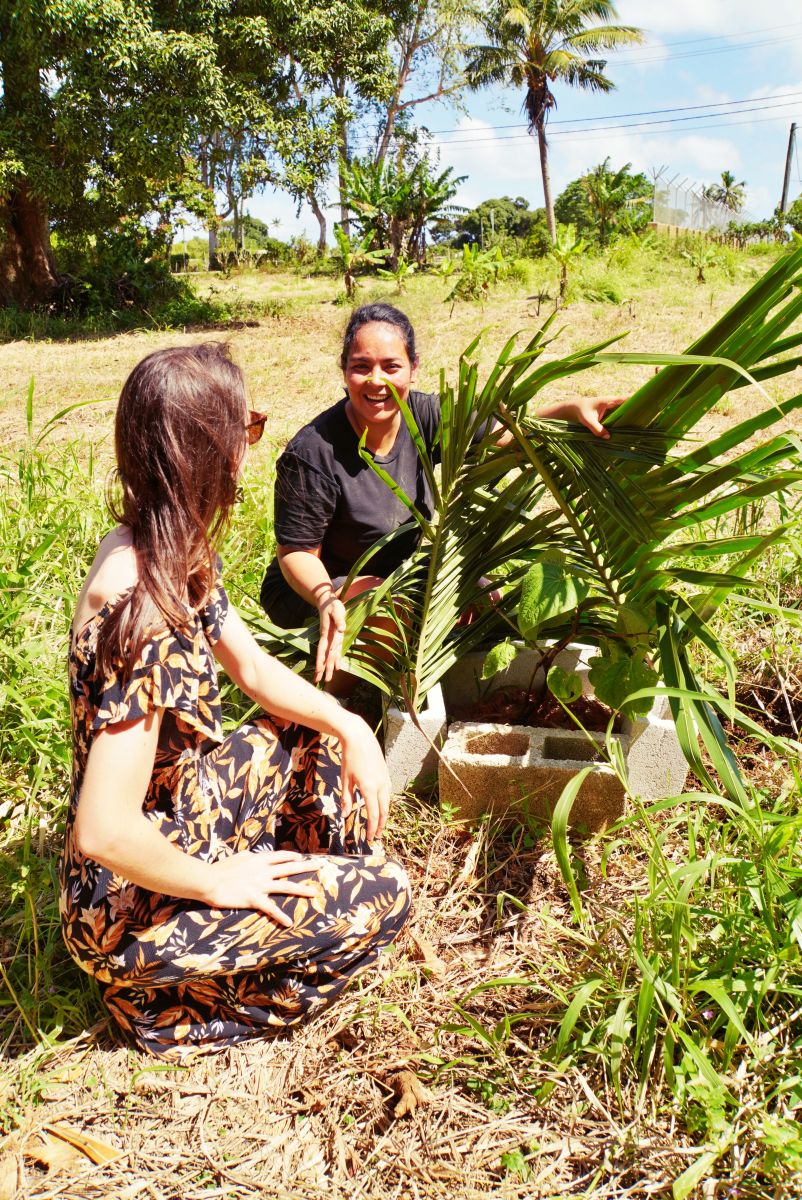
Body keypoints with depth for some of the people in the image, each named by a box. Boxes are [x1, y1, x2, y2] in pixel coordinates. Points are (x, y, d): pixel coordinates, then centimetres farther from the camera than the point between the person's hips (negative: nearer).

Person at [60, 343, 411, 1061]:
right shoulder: (141, 608, -34)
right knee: (386, 896, -7)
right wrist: (222, 883, -19)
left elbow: (253, 667, 9)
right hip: (131, 907, -9)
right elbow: (103, 831, -36)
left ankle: (324, 916, 24)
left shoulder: (174, 553, -4)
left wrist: (352, 728, -5)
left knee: (325, 737, 14)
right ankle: (170, 1007, 6)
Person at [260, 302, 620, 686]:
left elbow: (508, 433, -13)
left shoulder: (426, 416, -12)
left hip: (396, 574, 6)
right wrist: (328, 601, -42)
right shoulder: (313, 453, -27)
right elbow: (296, 552, -22)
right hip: (316, 588, -6)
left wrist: (571, 409, -33)